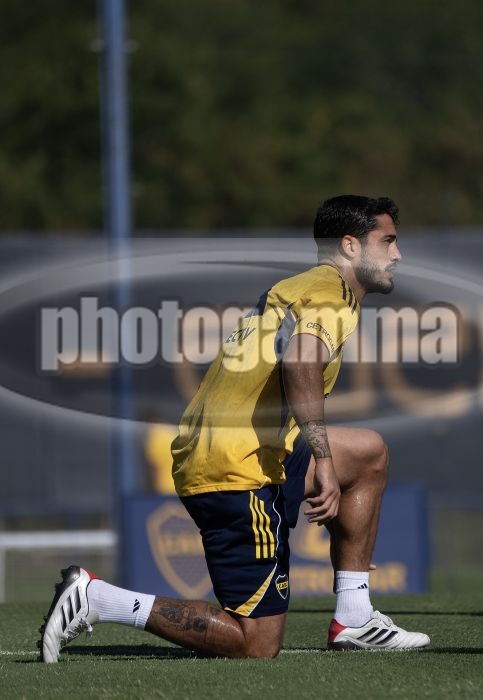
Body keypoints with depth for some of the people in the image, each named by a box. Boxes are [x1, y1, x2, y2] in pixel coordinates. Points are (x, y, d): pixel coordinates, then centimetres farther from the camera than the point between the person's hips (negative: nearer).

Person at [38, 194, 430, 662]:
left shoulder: (297, 289, 25)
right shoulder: (329, 290, -6)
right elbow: (300, 358, -29)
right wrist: (324, 460, -31)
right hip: (236, 468, -10)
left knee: (369, 453, 22)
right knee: (256, 645, -7)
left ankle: (353, 620, 17)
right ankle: (95, 598, -9)